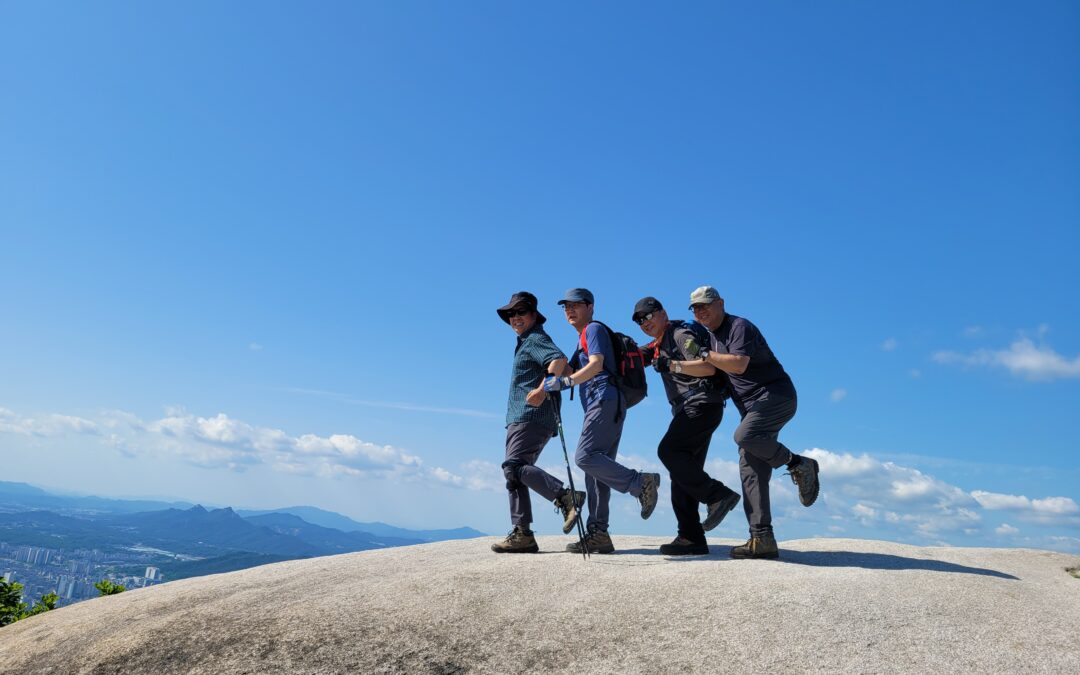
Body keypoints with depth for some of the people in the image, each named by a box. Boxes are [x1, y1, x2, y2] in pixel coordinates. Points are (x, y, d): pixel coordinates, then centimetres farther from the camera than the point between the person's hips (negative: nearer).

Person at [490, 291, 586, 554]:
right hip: (519, 419, 10)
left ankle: (566, 497, -28)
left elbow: (559, 360, -24)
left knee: (514, 466, -23)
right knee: (515, 473, 6)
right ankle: (522, 535, 6)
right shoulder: (525, 343, 27)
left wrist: (542, 390, -33)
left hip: (531, 416, -10)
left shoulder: (536, 339, -3)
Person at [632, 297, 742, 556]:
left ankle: (718, 495, -16)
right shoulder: (661, 344, 22)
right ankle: (691, 539, 3)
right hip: (690, 411, 10)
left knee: (669, 451, -22)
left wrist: (671, 364, -23)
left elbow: (708, 367, -17)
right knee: (683, 472, 4)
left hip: (702, 404, -10)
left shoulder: (681, 333, -6)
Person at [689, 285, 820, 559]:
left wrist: (705, 354, -19)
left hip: (775, 395, -9)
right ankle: (762, 539, -1)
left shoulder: (739, 327, -10)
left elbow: (739, 364, -26)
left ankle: (799, 465, -10)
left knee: (745, 436, -33)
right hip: (753, 408, 9)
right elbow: (712, 370, 30)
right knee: (751, 472, -1)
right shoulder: (712, 336, 18)